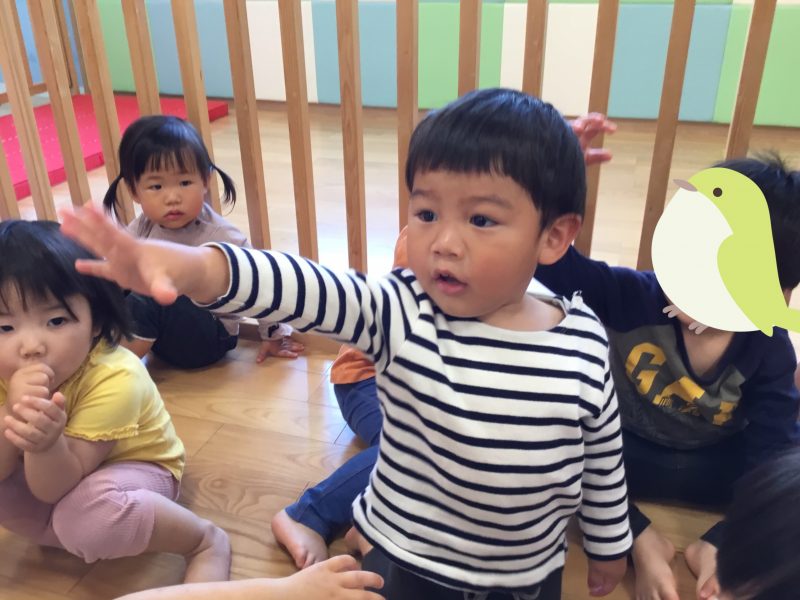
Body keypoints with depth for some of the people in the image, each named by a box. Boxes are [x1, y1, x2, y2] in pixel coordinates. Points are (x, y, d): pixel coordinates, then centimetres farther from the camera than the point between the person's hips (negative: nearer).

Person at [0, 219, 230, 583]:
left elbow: (52, 491, -31)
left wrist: (46, 445, -54)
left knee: (86, 518, -36)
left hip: (132, 468, -6)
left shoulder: (115, 379, -33)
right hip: (56, 472, 6)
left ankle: (208, 543, -14)